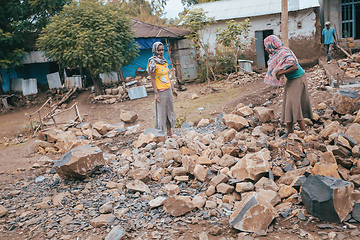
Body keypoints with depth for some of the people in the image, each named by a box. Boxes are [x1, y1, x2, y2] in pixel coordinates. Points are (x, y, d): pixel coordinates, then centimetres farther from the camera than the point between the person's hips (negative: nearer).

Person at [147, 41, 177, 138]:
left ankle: (169, 132, 22)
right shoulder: (153, 63, -11)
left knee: (170, 110, 12)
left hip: (168, 89, 8)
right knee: (161, 112, -2)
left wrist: (172, 89, 17)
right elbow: (152, 79, -13)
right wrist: (156, 93, -17)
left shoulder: (164, 61, 10)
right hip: (160, 91, -8)